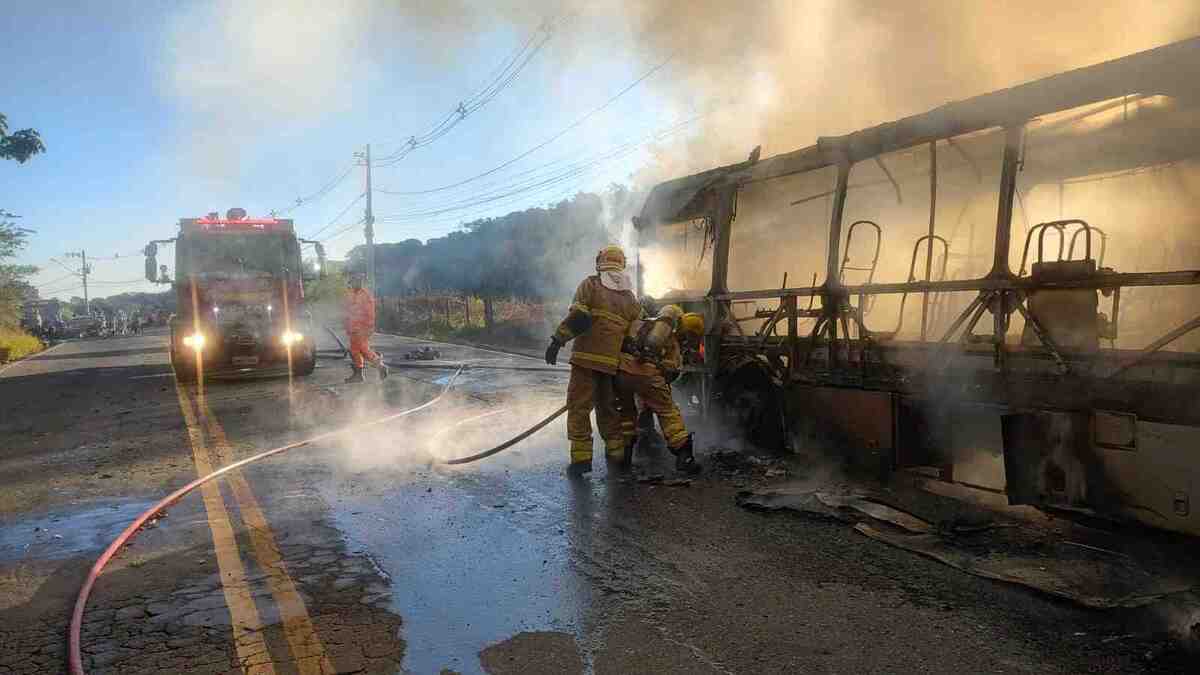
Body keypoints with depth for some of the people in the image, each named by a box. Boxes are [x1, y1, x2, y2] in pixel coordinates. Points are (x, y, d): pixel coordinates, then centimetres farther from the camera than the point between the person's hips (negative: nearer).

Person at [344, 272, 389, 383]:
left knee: (364, 350, -12)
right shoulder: (349, 295, 14)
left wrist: (370, 328, -16)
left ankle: (381, 366, 4)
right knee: (354, 350, 7)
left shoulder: (366, 295, -9)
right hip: (353, 328, 8)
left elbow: (370, 313, -12)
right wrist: (347, 327, 20)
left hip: (363, 328, -8)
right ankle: (358, 374, 12)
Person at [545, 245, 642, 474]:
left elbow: (577, 317, -12)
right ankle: (616, 451, 24)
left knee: (578, 406, 1)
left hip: (587, 357, -5)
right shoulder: (630, 298, 16)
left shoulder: (590, 285, 0)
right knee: (608, 405, 19)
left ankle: (581, 457, -2)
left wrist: (557, 341, -10)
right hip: (613, 361, 5)